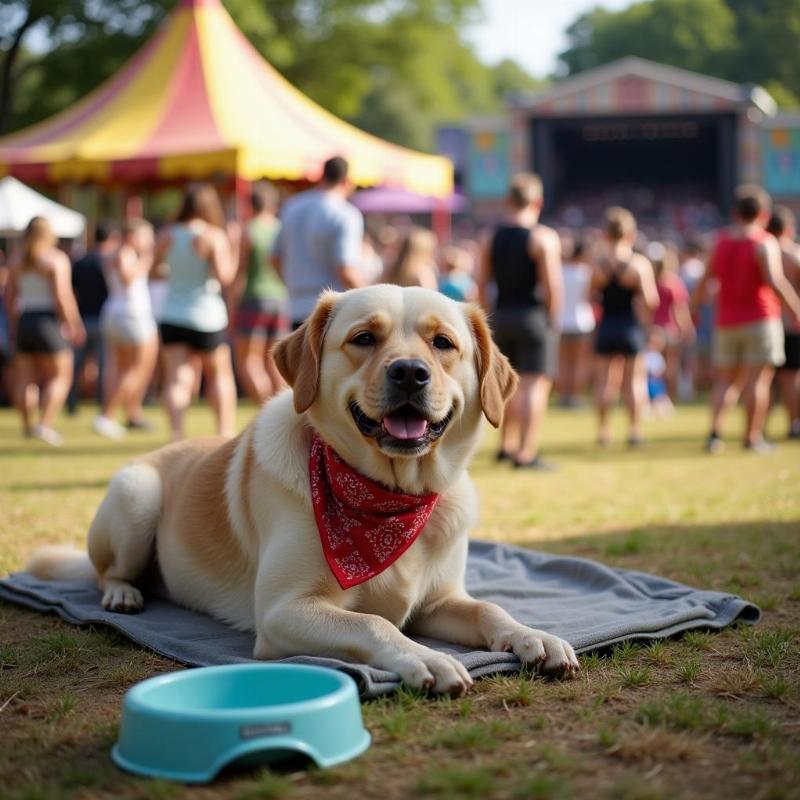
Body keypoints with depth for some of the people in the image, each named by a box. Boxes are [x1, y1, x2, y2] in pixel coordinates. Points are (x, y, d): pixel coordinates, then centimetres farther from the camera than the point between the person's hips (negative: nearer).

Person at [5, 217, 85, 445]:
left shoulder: (18, 262, 10)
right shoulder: (57, 259, -8)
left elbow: (10, 297, 10)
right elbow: (62, 296, -16)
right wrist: (73, 325, -9)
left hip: (24, 322, 6)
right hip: (48, 321, -6)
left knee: (25, 380, 10)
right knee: (59, 377, 1)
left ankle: (28, 425, 13)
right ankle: (45, 424, -11)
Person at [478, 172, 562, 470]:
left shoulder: (493, 238, 8)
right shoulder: (544, 238, -9)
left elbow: (482, 283, 9)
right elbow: (552, 285, -16)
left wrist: (490, 318, 14)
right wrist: (553, 319, -6)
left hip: (502, 316, 6)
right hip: (534, 316, -6)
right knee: (536, 384, -4)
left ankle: (508, 445, 27)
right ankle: (526, 454, -8)